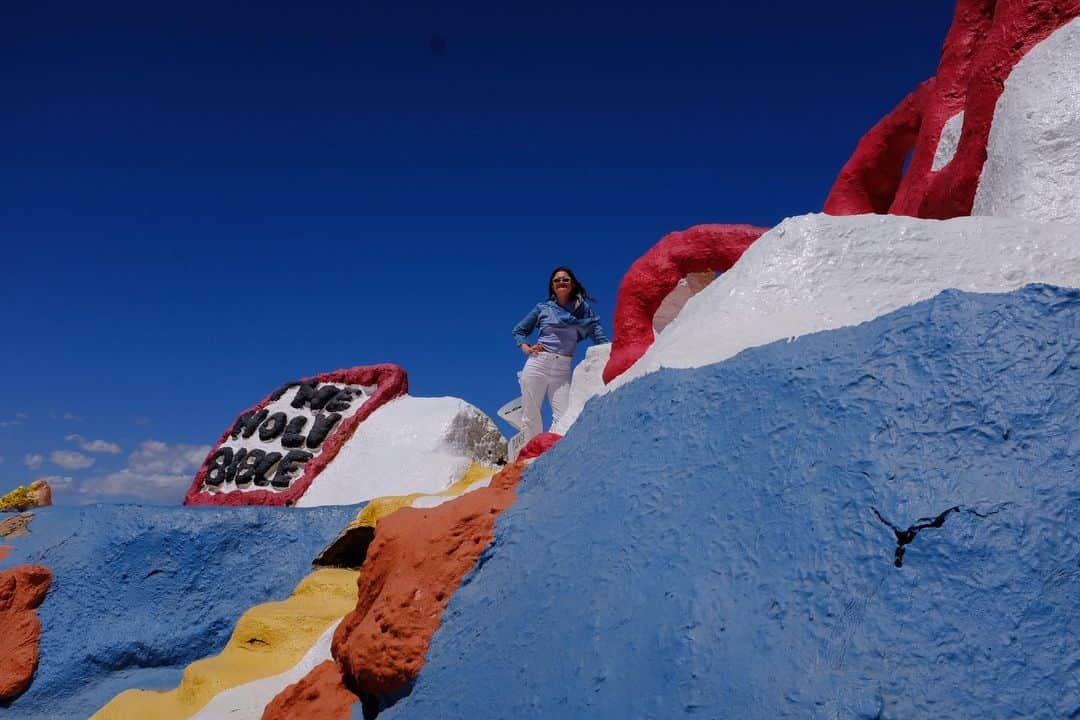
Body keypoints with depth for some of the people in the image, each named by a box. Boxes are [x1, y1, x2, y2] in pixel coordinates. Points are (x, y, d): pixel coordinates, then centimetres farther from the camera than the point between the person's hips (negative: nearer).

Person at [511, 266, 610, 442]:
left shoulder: (584, 309, 9)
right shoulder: (543, 308, 9)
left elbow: (598, 335, 5)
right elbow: (518, 330, 18)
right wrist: (526, 348, 1)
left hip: (563, 370, 0)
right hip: (537, 364, 0)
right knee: (530, 417, 1)